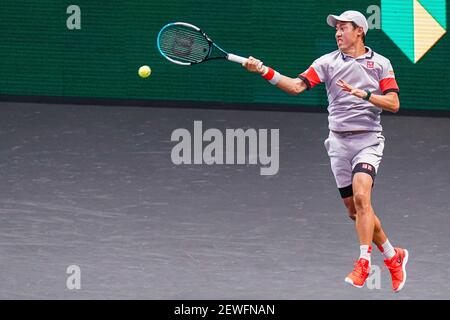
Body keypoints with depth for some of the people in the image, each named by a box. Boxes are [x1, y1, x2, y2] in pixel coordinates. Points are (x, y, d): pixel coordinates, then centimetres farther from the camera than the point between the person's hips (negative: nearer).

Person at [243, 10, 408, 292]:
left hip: (368, 139, -3)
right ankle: (393, 256, 23)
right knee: (355, 209, 6)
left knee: (361, 197, -24)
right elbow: (297, 86, -6)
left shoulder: (380, 63, 2)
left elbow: (393, 104, -3)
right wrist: (264, 71, -19)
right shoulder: (328, 62, 6)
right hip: (339, 142, 3)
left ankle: (364, 262, -18)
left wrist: (364, 94, -17)